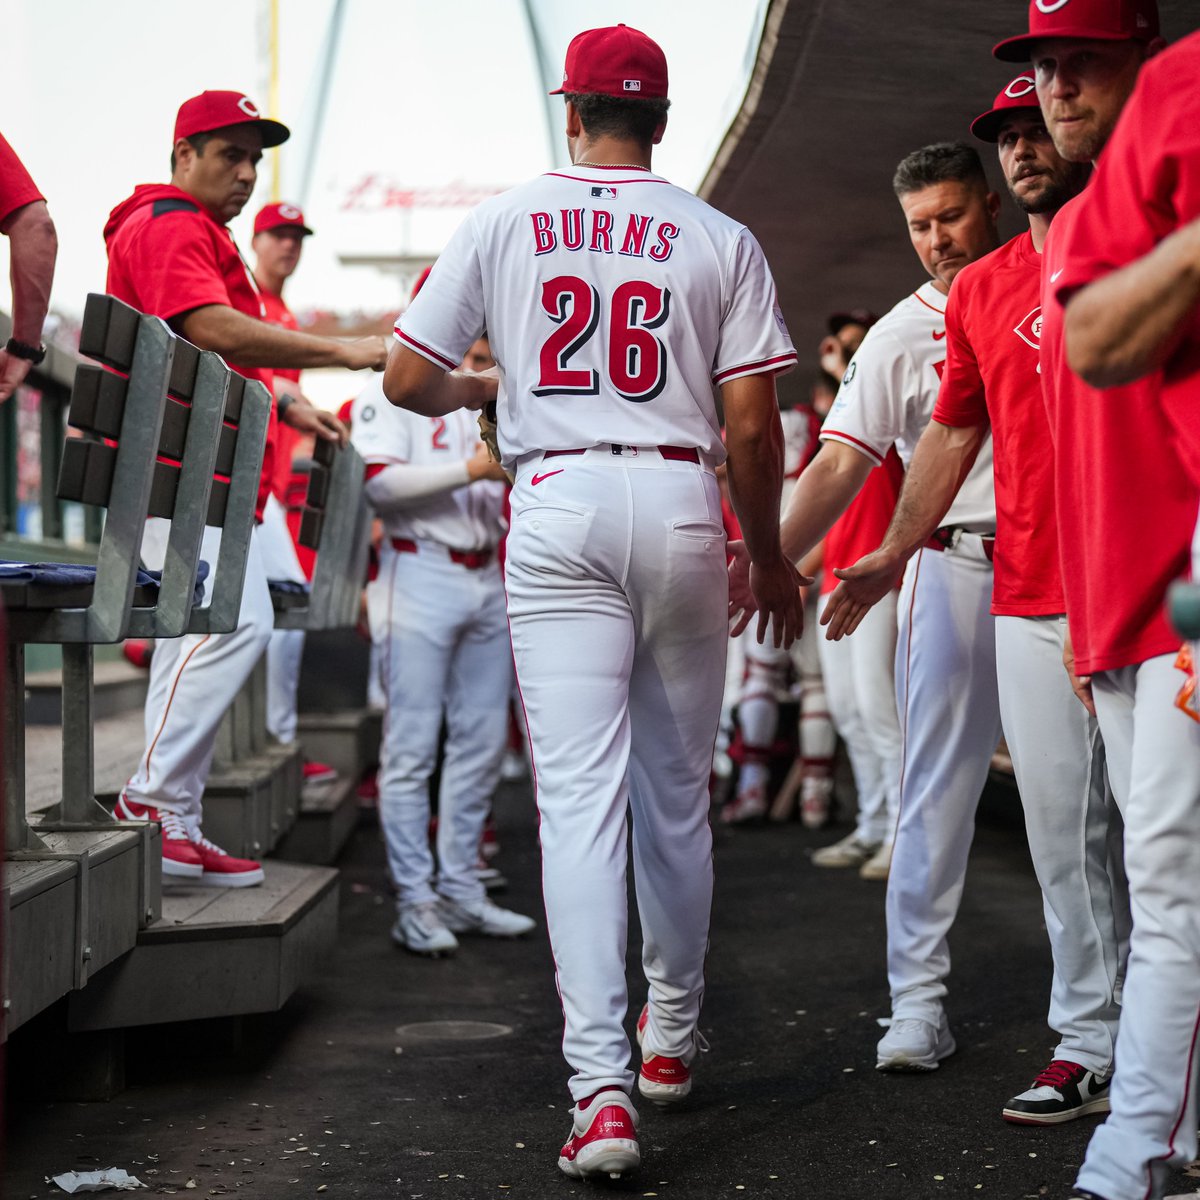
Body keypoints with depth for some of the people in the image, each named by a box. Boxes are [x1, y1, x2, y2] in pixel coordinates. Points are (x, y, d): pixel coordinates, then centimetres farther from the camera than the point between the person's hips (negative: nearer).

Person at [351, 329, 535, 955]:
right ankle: (415, 901, -2)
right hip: (420, 577, -7)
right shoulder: (392, 394, -2)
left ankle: (460, 890, 17)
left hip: (486, 580, 7)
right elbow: (378, 484, -15)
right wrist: (470, 470, -19)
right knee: (412, 747, -5)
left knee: (482, 744, 8)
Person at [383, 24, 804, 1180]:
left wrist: (475, 387, 26)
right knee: (675, 790, 15)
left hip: (557, 506, -1)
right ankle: (672, 1032, 30)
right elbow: (750, 419, 0)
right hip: (680, 504, 1)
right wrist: (768, 555, 13)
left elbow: (406, 377, 3)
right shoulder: (719, 238, 4)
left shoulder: (502, 221, 4)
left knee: (579, 796, -4)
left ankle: (600, 1086, -14)